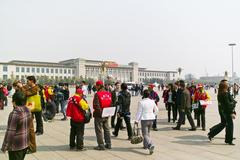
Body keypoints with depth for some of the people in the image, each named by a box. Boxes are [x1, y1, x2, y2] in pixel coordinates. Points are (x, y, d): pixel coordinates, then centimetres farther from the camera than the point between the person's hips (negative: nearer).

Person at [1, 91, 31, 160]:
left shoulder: (14, 114, -23)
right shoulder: (28, 110, -1)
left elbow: (10, 132, -21)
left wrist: (4, 146, -11)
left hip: (16, 145, -7)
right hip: (25, 143, 7)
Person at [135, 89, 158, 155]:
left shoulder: (141, 102, -13)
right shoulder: (152, 101, 1)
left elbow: (139, 112, -10)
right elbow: (156, 110, 11)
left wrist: (137, 120, -2)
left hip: (144, 119, -5)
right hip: (151, 119, 5)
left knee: (145, 134, -2)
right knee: (148, 132, 21)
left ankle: (151, 145, -22)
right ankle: (145, 145, 31)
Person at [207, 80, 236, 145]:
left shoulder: (220, 93, 7)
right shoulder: (225, 93, -20)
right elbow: (227, 104, -21)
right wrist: (231, 113, -18)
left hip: (221, 110, 9)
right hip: (226, 111, -9)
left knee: (223, 123, 19)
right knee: (230, 124, 2)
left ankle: (211, 133, 20)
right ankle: (229, 140, 11)